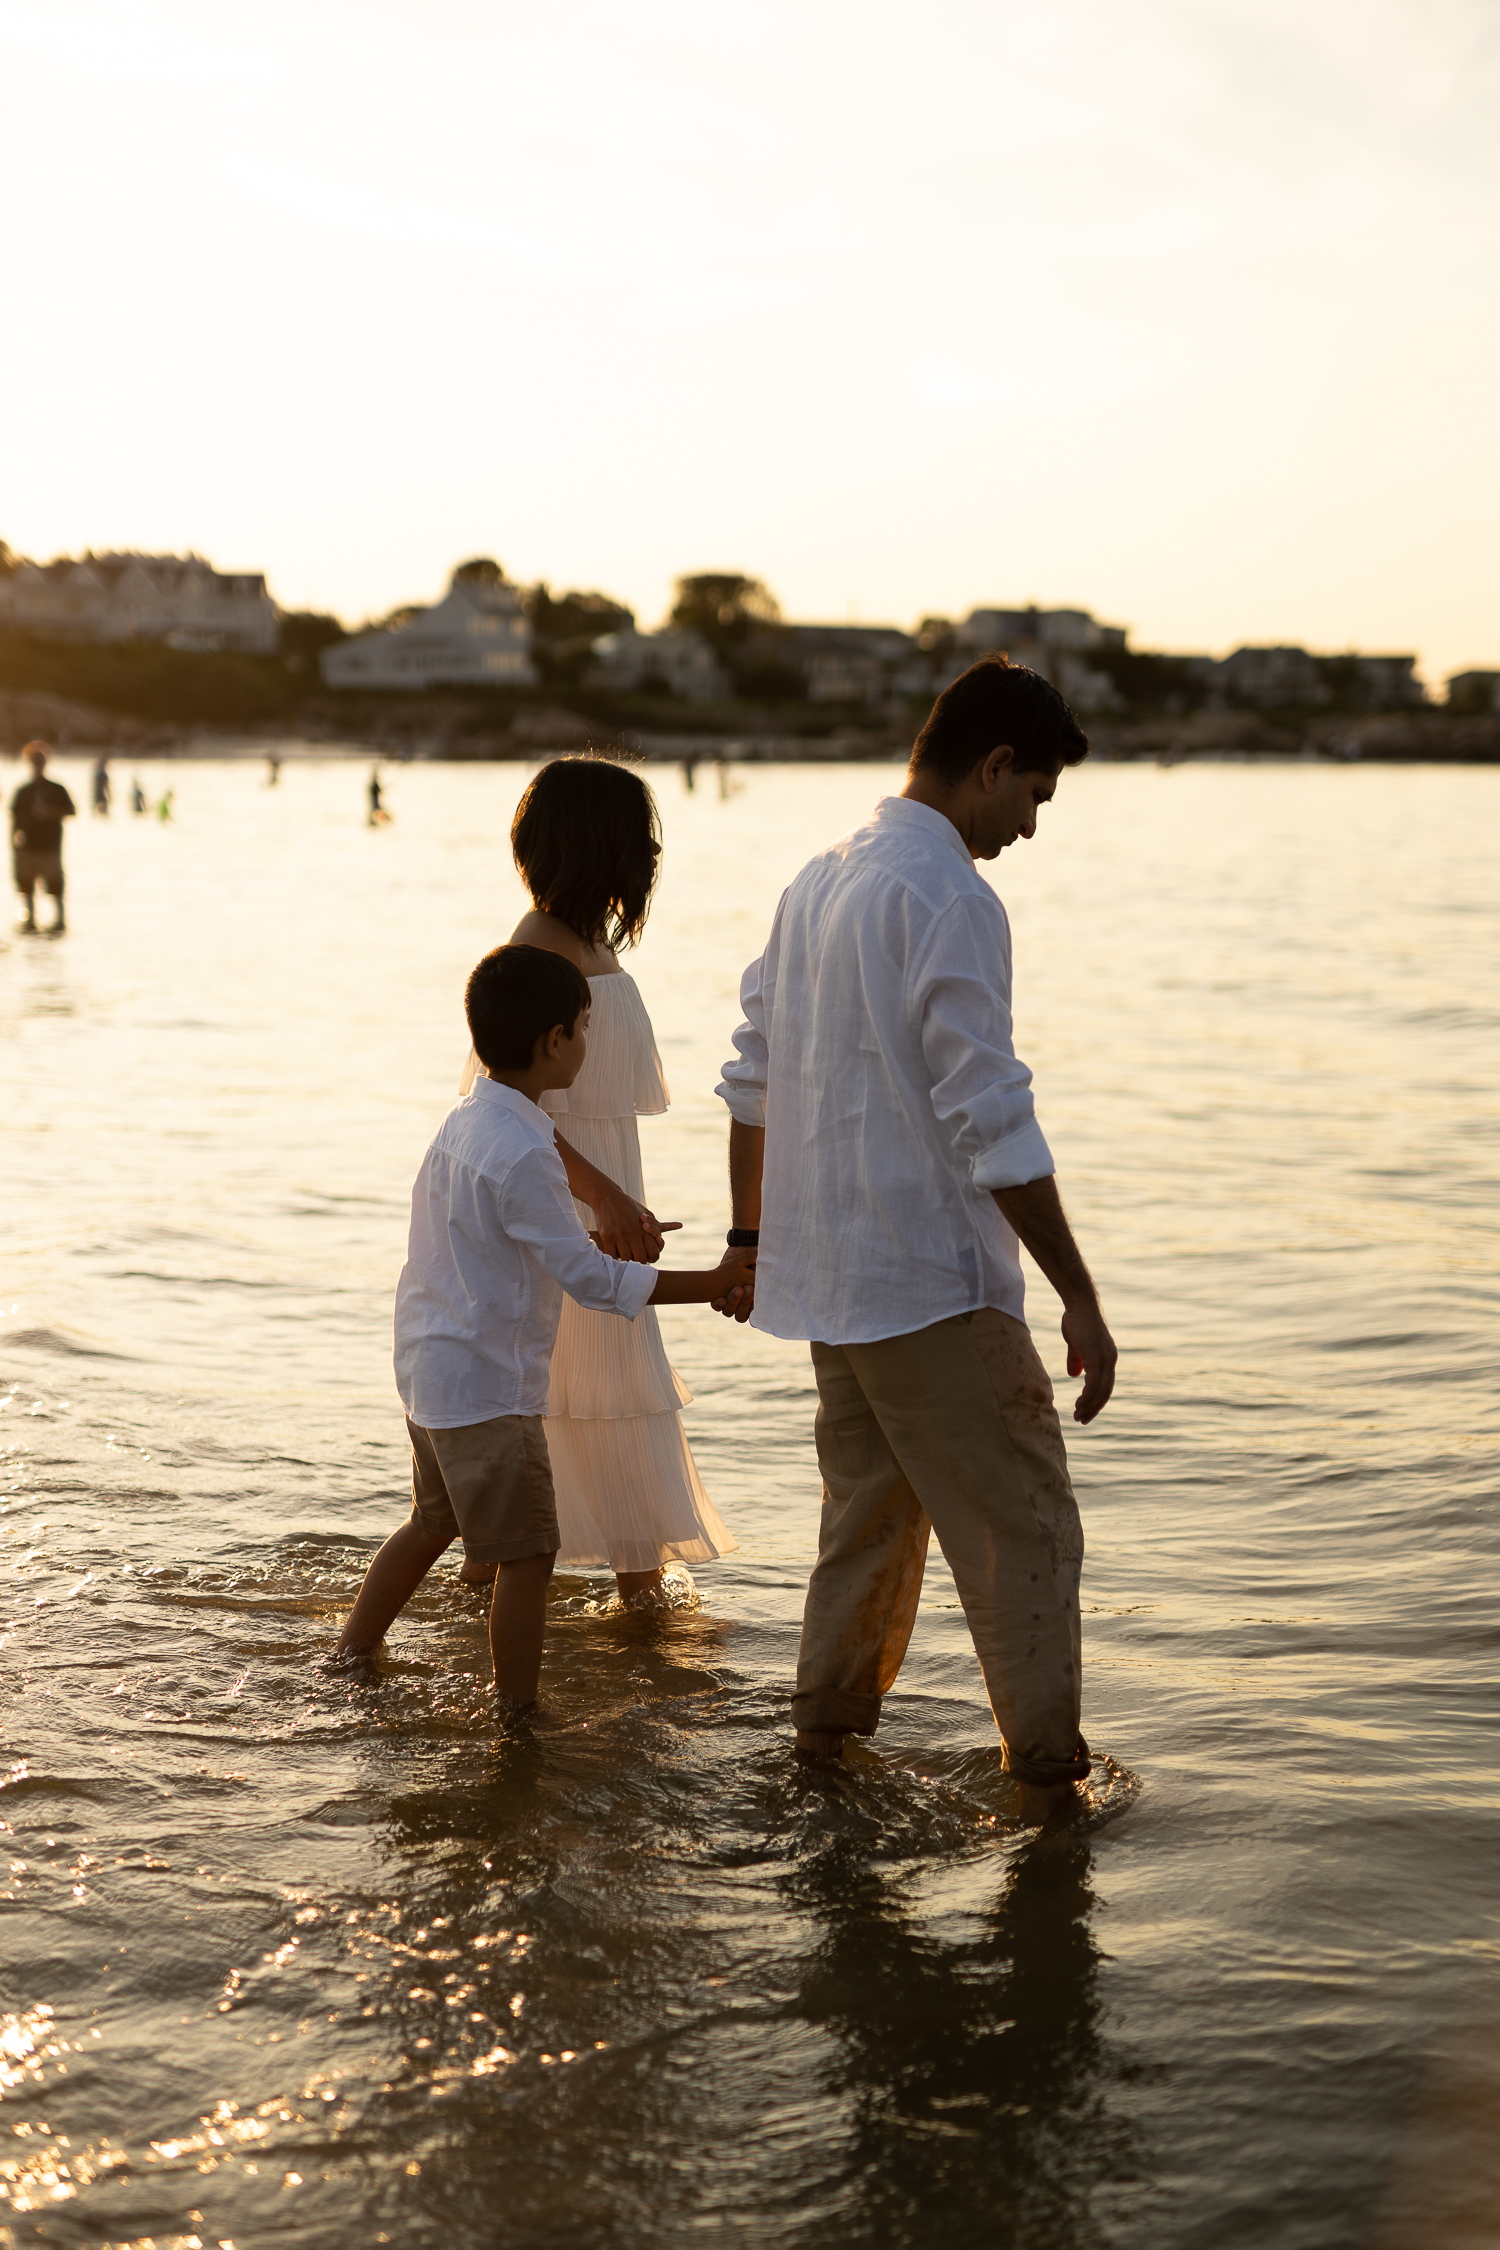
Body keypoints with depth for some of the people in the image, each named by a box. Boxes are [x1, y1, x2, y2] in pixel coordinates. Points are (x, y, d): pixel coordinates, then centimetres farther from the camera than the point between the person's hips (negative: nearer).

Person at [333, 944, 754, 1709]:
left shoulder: (467, 1119, 6)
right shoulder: (521, 1152, -24)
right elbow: (589, 1279, -23)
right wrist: (713, 1284, -19)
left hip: (431, 1369, 10)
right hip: (487, 1386, -10)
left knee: (434, 1521, 26)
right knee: (526, 1553, -1)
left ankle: (348, 1659, 37)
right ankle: (519, 1718, 5)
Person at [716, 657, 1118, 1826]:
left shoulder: (818, 881, 11)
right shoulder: (952, 899, -16)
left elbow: (753, 1080, 17)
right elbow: (991, 1123, -20)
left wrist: (751, 1237, 26)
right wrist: (1081, 1297, -17)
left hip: (826, 1276, 9)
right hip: (933, 1282, -9)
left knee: (869, 1509, 21)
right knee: (1024, 1522, 1)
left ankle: (825, 1736, 29)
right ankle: (1046, 1772, 6)